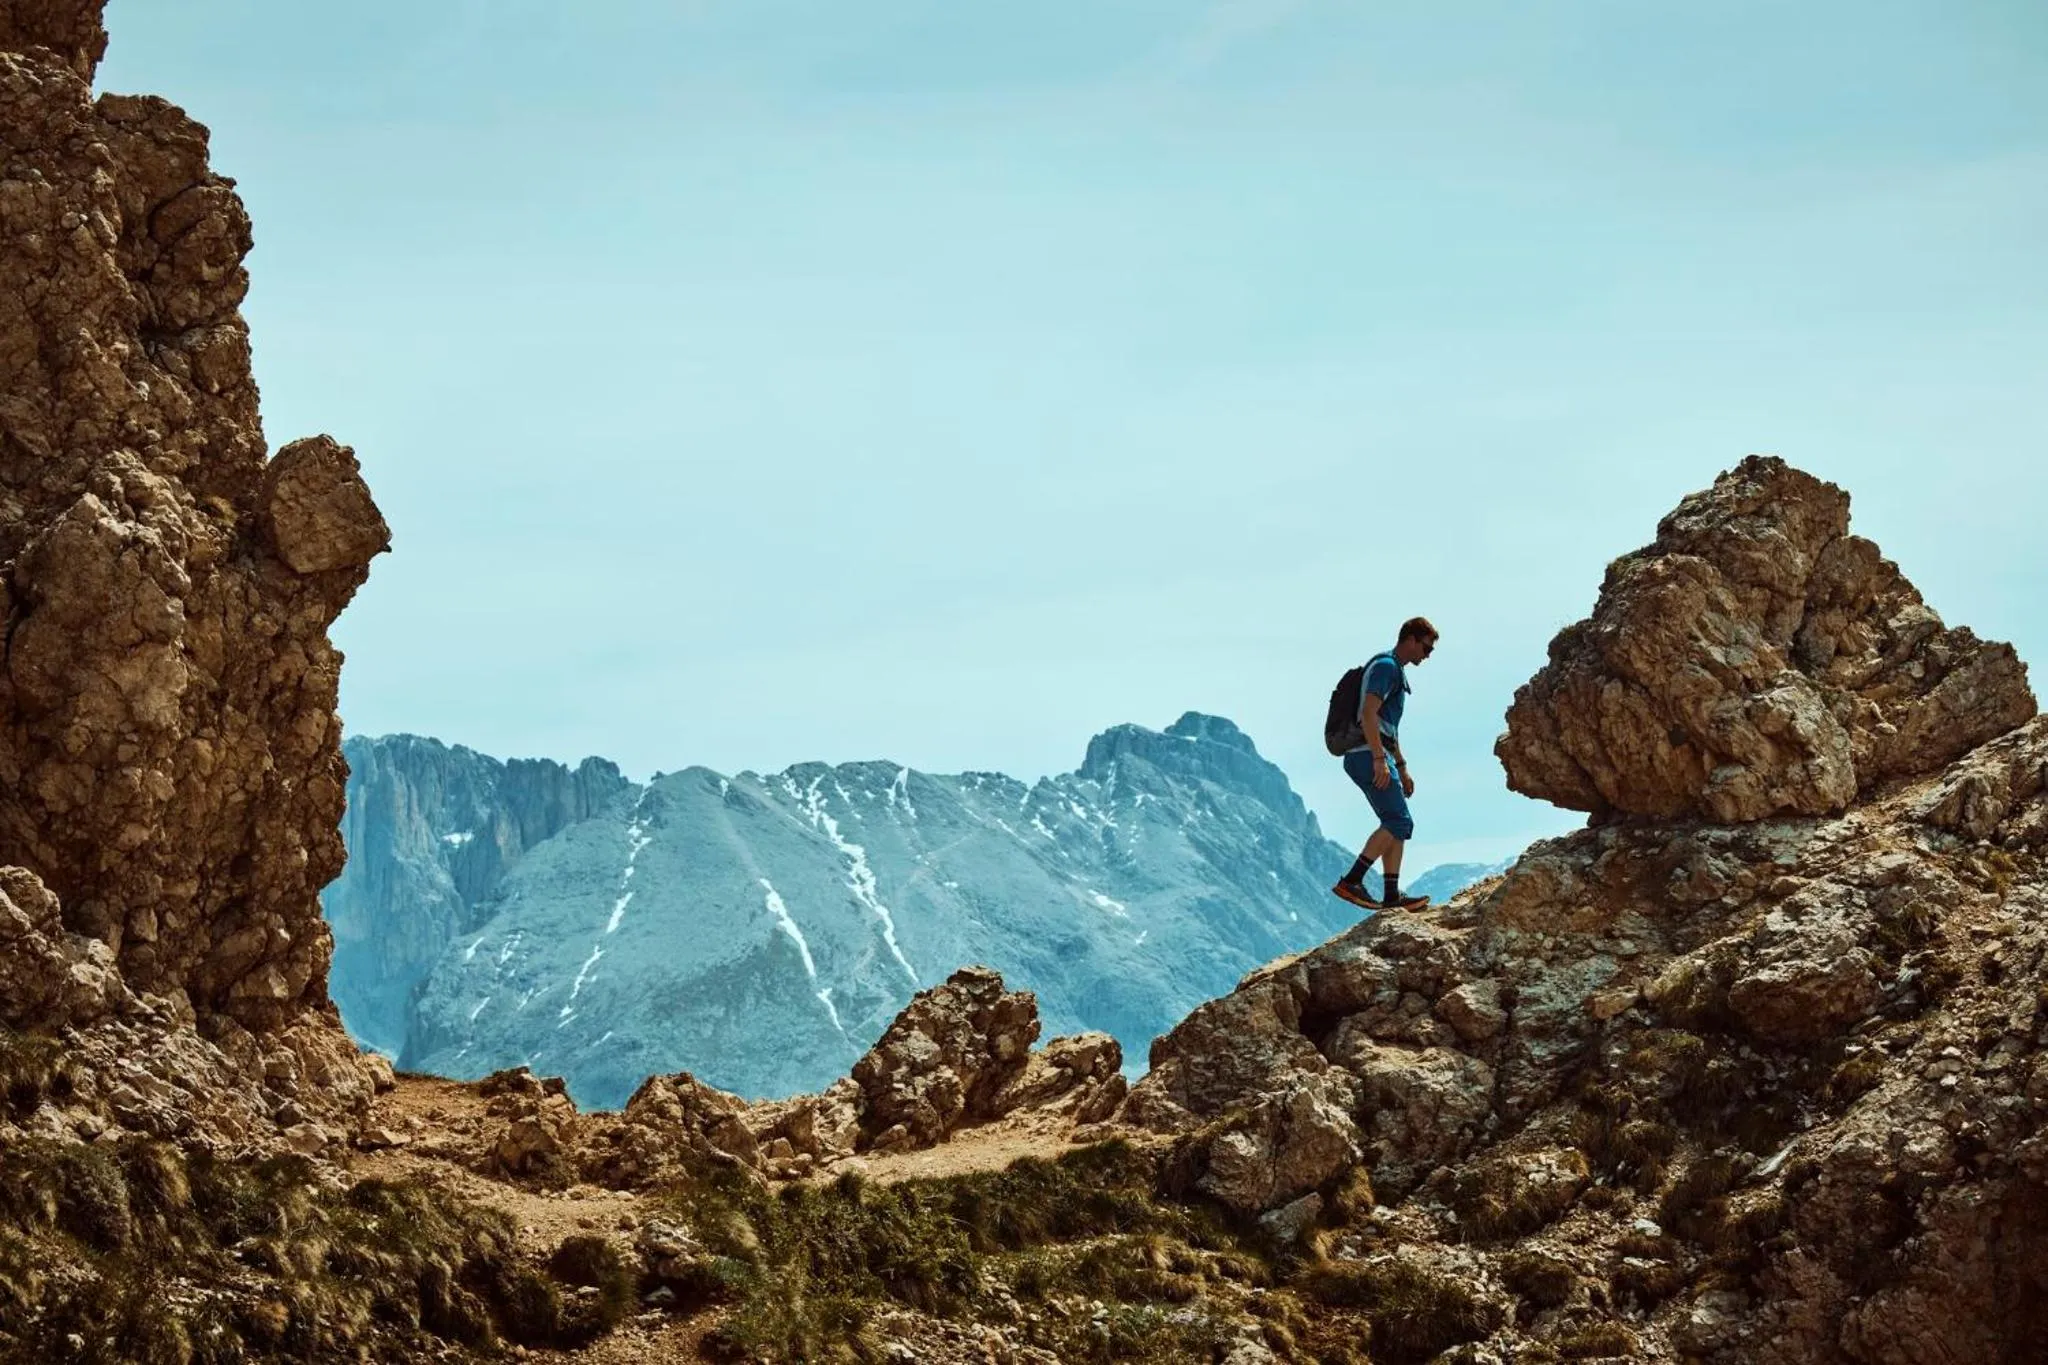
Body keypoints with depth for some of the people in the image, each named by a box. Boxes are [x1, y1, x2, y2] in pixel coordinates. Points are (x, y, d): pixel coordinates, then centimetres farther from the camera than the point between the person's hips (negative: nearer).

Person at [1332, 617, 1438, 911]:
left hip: (1376, 756, 11)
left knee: (1396, 824, 10)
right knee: (1399, 823, -14)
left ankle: (1391, 895, 8)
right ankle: (1351, 881, -19)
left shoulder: (1396, 671, 24)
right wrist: (1380, 760, -26)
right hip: (1367, 755, -11)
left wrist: (1402, 768, 30)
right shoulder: (1386, 666, -9)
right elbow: (1368, 713, -22)